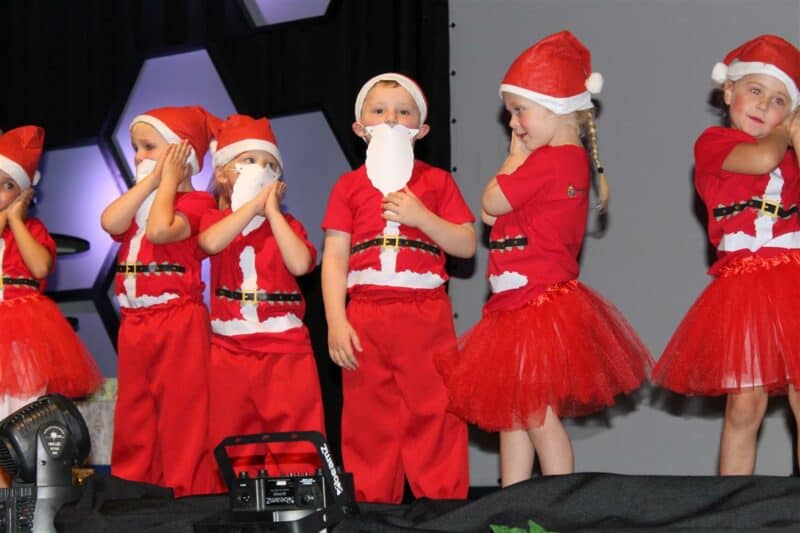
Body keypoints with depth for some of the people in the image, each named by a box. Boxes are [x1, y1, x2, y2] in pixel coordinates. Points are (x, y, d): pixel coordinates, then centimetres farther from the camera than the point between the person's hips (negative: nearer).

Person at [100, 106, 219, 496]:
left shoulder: (195, 201, -5)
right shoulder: (137, 200, 17)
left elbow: (160, 229, -25)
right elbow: (110, 223, -6)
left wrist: (168, 179, -11)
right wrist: (150, 180, -3)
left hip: (179, 323, -7)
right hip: (134, 324, 7)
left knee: (181, 415, -5)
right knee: (133, 420, 11)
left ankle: (184, 500, -1)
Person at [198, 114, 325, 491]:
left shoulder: (286, 223, 9)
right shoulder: (215, 219, 8)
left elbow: (300, 263, -14)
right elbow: (212, 242, -18)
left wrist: (272, 210, -8)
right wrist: (254, 204, -13)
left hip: (285, 349, 0)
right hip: (230, 348, 1)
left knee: (293, 433, -4)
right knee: (231, 436, 5)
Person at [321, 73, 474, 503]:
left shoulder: (436, 182, 9)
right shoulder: (349, 186, 10)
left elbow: (466, 245, 2)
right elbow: (334, 257, 3)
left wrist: (421, 217, -12)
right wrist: (336, 322, -7)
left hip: (426, 317, -1)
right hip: (365, 318, 1)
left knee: (434, 414, -1)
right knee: (368, 419, 5)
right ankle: (371, 507, 12)